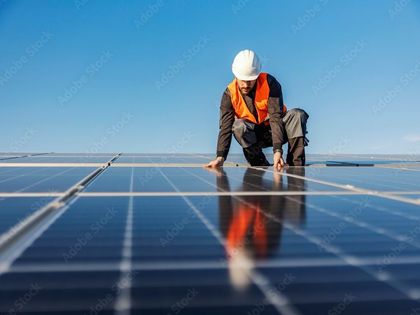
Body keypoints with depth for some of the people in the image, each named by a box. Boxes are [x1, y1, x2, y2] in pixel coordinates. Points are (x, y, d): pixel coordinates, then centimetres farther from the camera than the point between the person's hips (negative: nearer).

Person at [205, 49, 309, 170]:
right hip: (253, 135, 1)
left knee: (297, 114, -27)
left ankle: (296, 166, -26)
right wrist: (220, 157, -34)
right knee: (239, 126, -31)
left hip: (274, 130, 0)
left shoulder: (270, 83, -19)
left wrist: (277, 150, -39)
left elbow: (276, 118, -27)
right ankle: (261, 166, -21)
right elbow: (225, 127, -20)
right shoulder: (230, 94, -14)